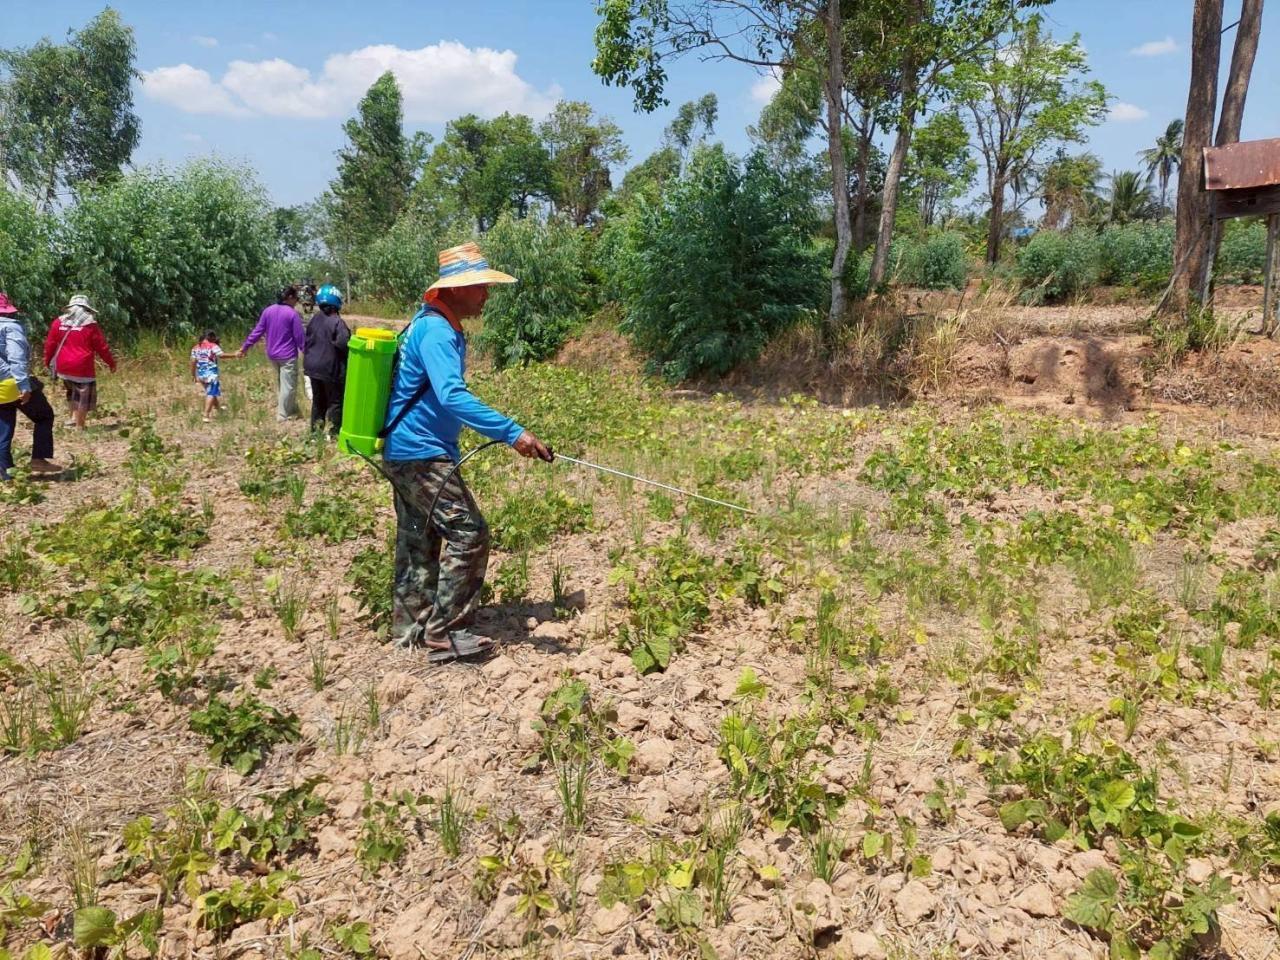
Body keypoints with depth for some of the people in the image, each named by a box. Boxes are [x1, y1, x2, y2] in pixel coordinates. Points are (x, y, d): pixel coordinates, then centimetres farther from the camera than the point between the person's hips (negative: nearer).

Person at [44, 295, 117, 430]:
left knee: (72, 392, 25)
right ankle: (79, 426, 0)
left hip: (63, 367, 5)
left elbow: (49, 345, 10)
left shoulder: (58, 323, 8)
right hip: (82, 368, -5)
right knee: (84, 397, 1)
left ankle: (72, 418, 17)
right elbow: (102, 347, 0)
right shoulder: (90, 325, -3)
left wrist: (48, 362, 22)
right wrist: (111, 363, 11)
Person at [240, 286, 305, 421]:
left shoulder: (268, 311, 3)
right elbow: (300, 336, -13)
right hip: (288, 356, -7)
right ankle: (282, 416, 7)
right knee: (288, 386, 2)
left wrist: (244, 347, 13)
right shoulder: (292, 314, -14)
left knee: (282, 383, 21)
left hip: (272, 354, 7)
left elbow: (257, 331, 5)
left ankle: (292, 410, 28)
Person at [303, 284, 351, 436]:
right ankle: (334, 432, 7)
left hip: (313, 367, 7)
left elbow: (307, 341, 12)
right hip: (331, 369, -7)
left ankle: (316, 430, 25)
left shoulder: (314, 319, 4)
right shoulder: (337, 322, -19)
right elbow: (344, 343, -29)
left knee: (318, 400, 19)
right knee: (335, 401, 5)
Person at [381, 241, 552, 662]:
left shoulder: (438, 326, 13)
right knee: (468, 534, -10)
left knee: (418, 541, 16)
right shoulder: (436, 331, -19)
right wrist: (512, 432, -39)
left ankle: (409, 627, 26)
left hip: (408, 452, 11)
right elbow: (453, 396, -33)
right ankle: (444, 634, -6)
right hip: (421, 454, -11)